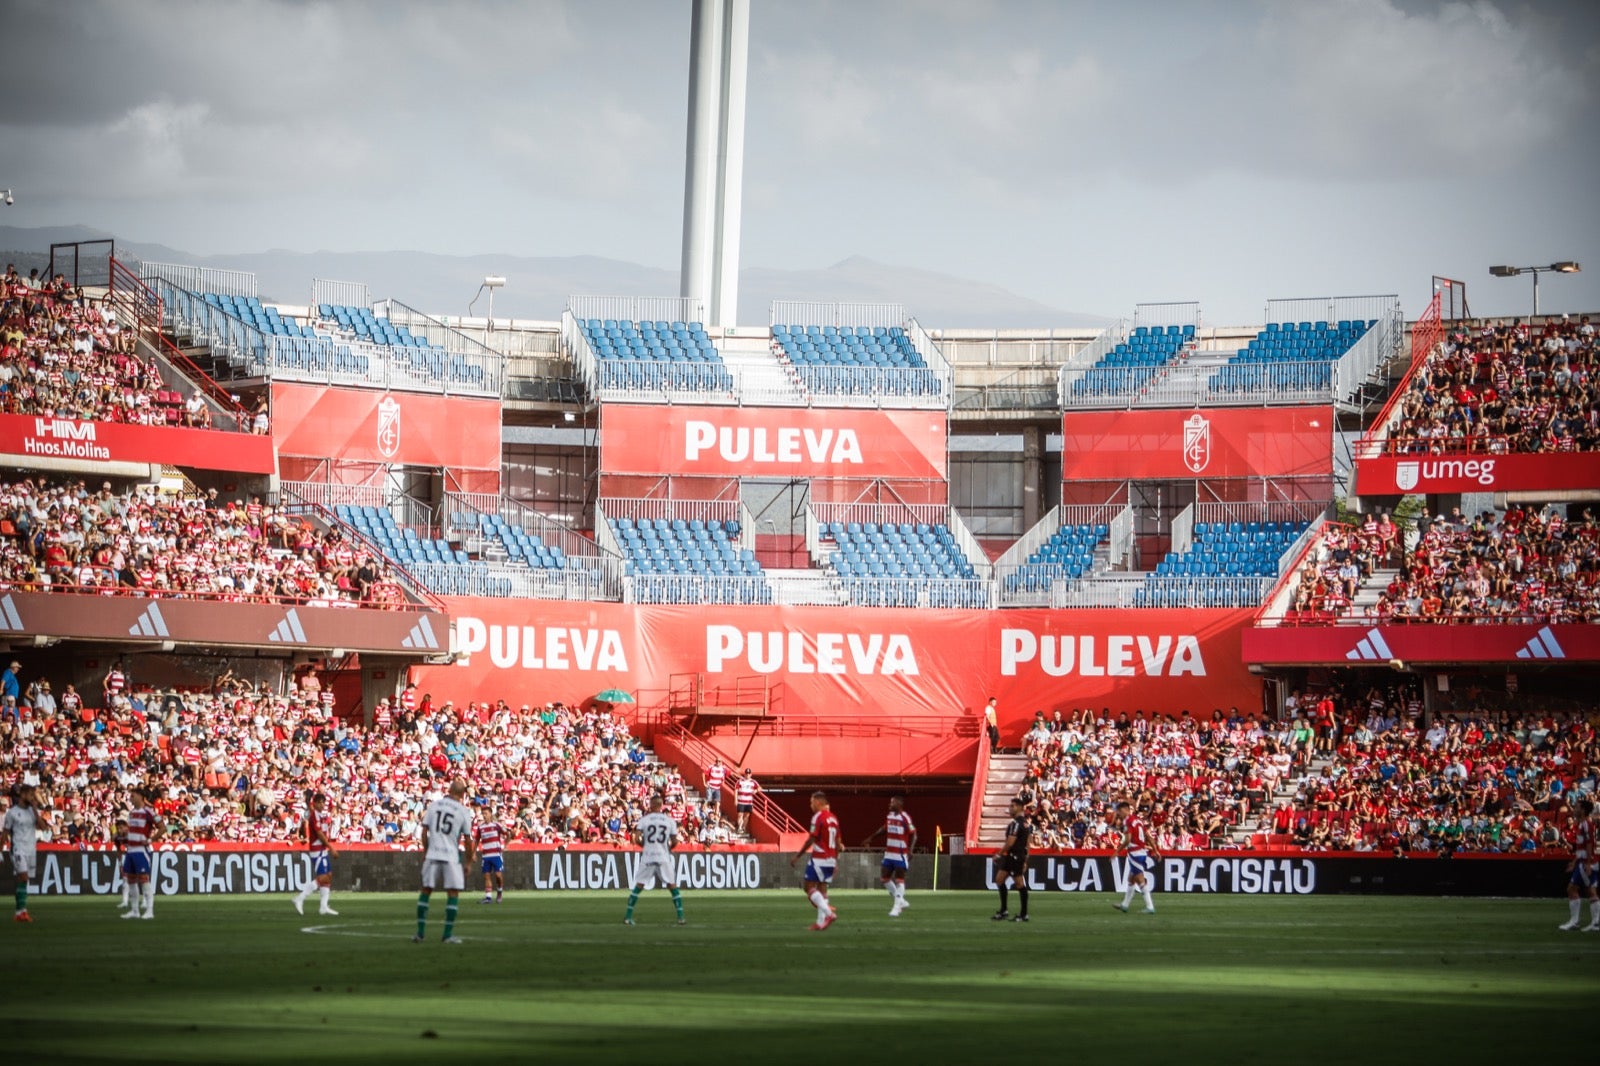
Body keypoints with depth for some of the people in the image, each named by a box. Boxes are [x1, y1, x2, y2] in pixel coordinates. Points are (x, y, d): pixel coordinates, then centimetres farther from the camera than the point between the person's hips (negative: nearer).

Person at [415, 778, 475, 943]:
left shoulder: (434, 805, 3)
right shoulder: (463, 811, -4)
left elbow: (424, 831, 4)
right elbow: (467, 839, -1)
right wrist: (469, 861, 9)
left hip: (432, 854, 3)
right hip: (451, 856, -3)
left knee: (426, 891, 11)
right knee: (453, 893, 5)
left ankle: (420, 932, 9)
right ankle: (448, 934, 1)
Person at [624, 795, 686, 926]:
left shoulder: (644, 820, -1)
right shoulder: (670, 821, 3)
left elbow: (637, 839, -7)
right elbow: (674, 841, 4)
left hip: (648, 856, 0)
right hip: (664, 858, 0)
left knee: (638, 886, 8)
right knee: (673, 886, 9)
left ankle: (628, 916, 6)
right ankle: (680, 916, 4)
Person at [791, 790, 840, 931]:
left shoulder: (818, 817, -12)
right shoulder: (833, 818, 13)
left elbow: (811, 840, -15)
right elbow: (837, 842, 17)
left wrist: (797, 856, -8)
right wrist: (836, 862, 23)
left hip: (819, 858, -8)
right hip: (831, 859, 8)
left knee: (809, 887, -3)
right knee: (822, 889, 10)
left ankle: (829, 913, -17)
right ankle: (821, 922, 5)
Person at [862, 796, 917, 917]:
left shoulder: (905, 818, -14)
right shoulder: (889, 816, 9)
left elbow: (913, 835, -14)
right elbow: (883, 829, 25)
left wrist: (910, 850, -23)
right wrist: (870, 839, 29)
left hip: (901, 854, -8)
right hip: (889, 853, 8)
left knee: (899, 879, -4)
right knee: (885, 878, 7)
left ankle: (897, 907, -2)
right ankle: (900, 901, 19)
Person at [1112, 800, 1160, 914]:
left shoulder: (1127, 821, -12)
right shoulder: (1138, 819, 13)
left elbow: (1128, 839, -20)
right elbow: (1148, 836, 14)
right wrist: (1156, 851, 18)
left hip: (1135, 852, -9)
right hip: (1143, 851, 9)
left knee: (1140, 880, -7)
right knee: (1131, 879, 19)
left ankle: (1150, 907, -10)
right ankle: (1125, 904, 28)